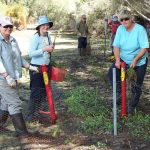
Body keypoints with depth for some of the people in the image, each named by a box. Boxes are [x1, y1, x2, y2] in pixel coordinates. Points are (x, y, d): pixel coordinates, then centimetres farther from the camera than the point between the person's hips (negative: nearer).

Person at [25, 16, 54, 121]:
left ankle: (36, 112, 32)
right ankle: (30, 115, 12)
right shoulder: (35, 38, -16)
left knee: (44, 91, 15)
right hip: (36, 68, -8)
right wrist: (44, 49, -29)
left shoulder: (48, 37, 6)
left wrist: (51, 49, -3)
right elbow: (31, 53, -23)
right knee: (36, 92, -1)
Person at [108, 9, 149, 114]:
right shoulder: (120, 29, -9)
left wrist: (135, 60, -28)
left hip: (139, 61, -3)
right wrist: (117, 60, -20)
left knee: (137, 86, 4)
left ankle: (132, 106, 24)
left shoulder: (140, 29, -21)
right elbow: (116, 46, -9)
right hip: (124, 59, 4)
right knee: (112, 73, -16)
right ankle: (119, 92, 7)